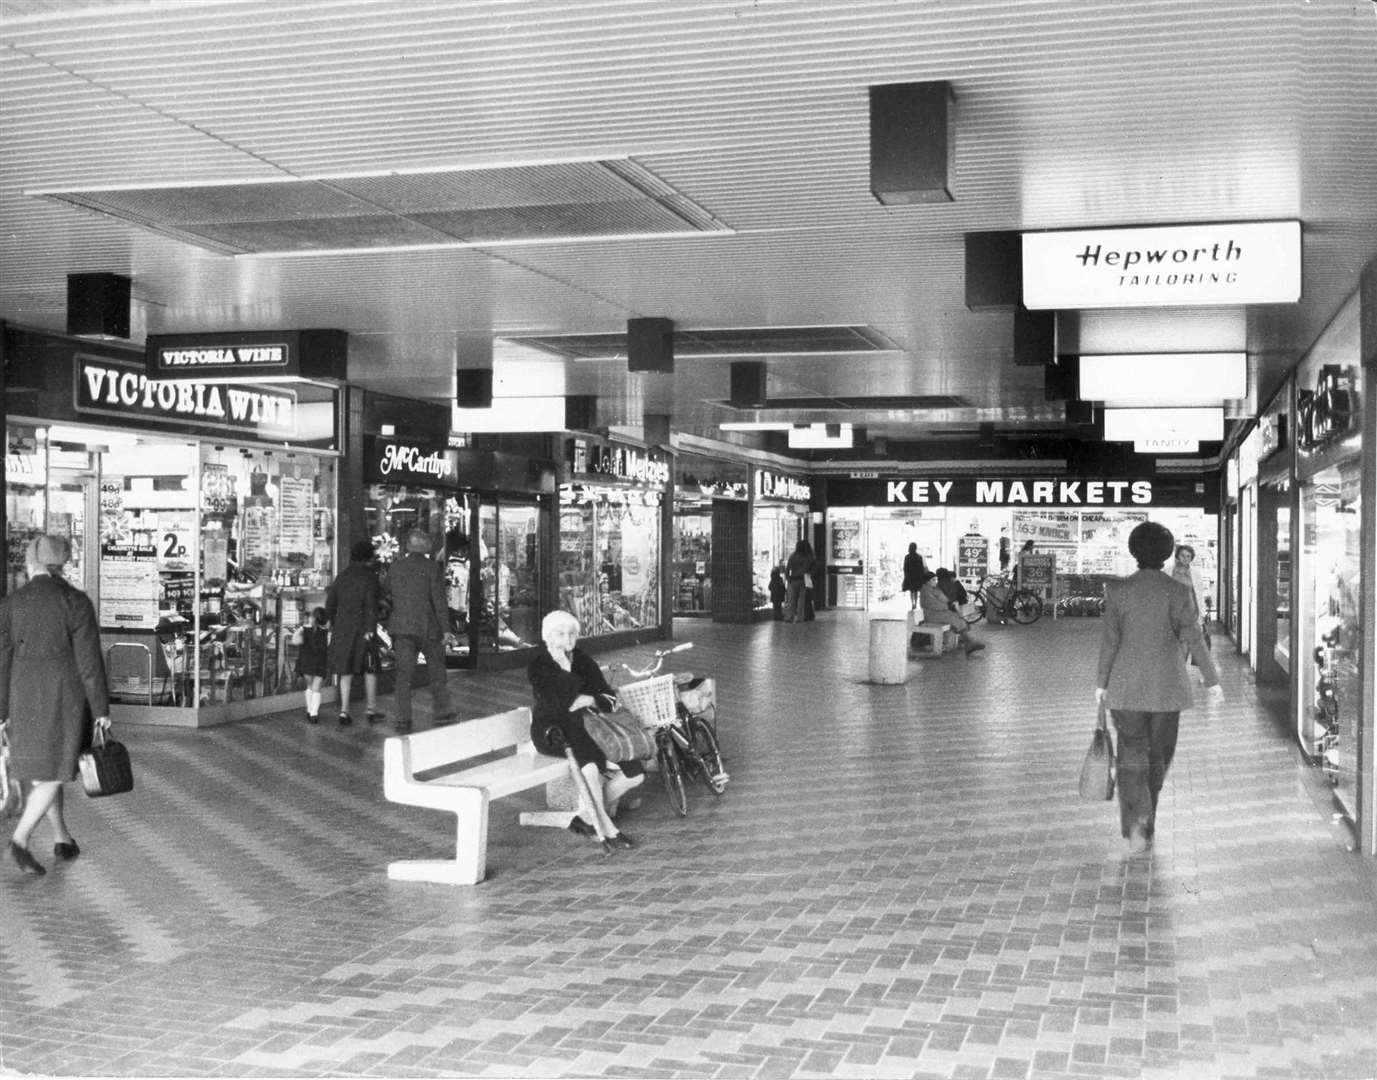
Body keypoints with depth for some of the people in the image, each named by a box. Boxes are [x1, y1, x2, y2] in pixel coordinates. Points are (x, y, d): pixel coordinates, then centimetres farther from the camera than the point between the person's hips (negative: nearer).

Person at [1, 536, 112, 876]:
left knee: (41, 769, 18)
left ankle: (62, 839, 26)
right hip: (65, 696, -4)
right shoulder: (76, 601, -11)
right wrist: (101, 709, -5)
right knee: (54, 773, 2)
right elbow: (90, 661, -11)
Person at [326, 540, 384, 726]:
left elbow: (330, 604, 12)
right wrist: (370, 629, -17)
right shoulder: (369, 577, -7)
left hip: (342, 628, 5)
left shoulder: (342, 576, 10)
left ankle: (344, 711, 2)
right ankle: (371, 709, 14)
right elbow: (371, 605, -16)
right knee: (370, 668, 10)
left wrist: (334, 625, 22)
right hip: (363, 629, -4)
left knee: (346, 671, 8)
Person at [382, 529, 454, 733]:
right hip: (428, 628, -3)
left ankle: (403, 720, 1)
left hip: (401, 627, 3)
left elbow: (385, 594, 14)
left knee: (404, 674, 4)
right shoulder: (432, 568, -9)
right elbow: (439, 600, -11)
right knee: (437, 670, 13)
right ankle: (442, 712, 21)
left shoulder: (395, 568, 4)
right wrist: (445, 629, -6)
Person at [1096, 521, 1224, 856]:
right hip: (1167, 687, 1)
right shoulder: (1179, 592, -7)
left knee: (1132, 755, 2)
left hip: (1126, 686, 0)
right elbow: (1193, 639, -7)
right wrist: (1212, 680, 1)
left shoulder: (1118, 590, -6)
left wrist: (1101, 682, 5)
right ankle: (1144, 823, 25)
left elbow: (1109, 639, -4)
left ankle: (1135, 828, -15)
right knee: (1158, 755, 16)